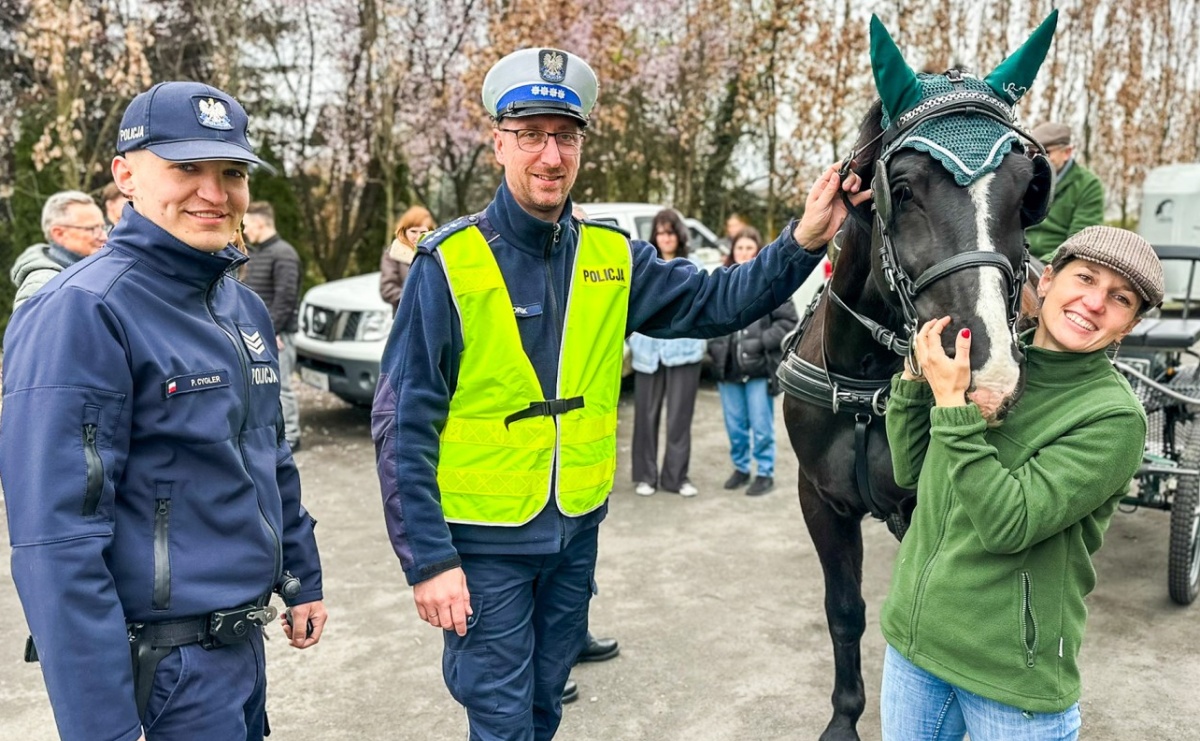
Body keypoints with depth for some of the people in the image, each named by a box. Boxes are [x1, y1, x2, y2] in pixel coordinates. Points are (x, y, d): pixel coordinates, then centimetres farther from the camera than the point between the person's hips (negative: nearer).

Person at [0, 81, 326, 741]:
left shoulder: (242, 306, 7)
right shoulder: (81, 312, -18)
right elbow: (58, 542, -22)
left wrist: (303, 580, 18)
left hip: (245, 641, 7)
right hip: (162, 666, -7)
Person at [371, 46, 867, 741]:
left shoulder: (614, 256, -1)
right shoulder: (449, 263, -15)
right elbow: (404, 426, -14)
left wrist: (804, 243, -17)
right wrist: (429, 559, -16)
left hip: (577, 528, 4)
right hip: (484, 539, -4)